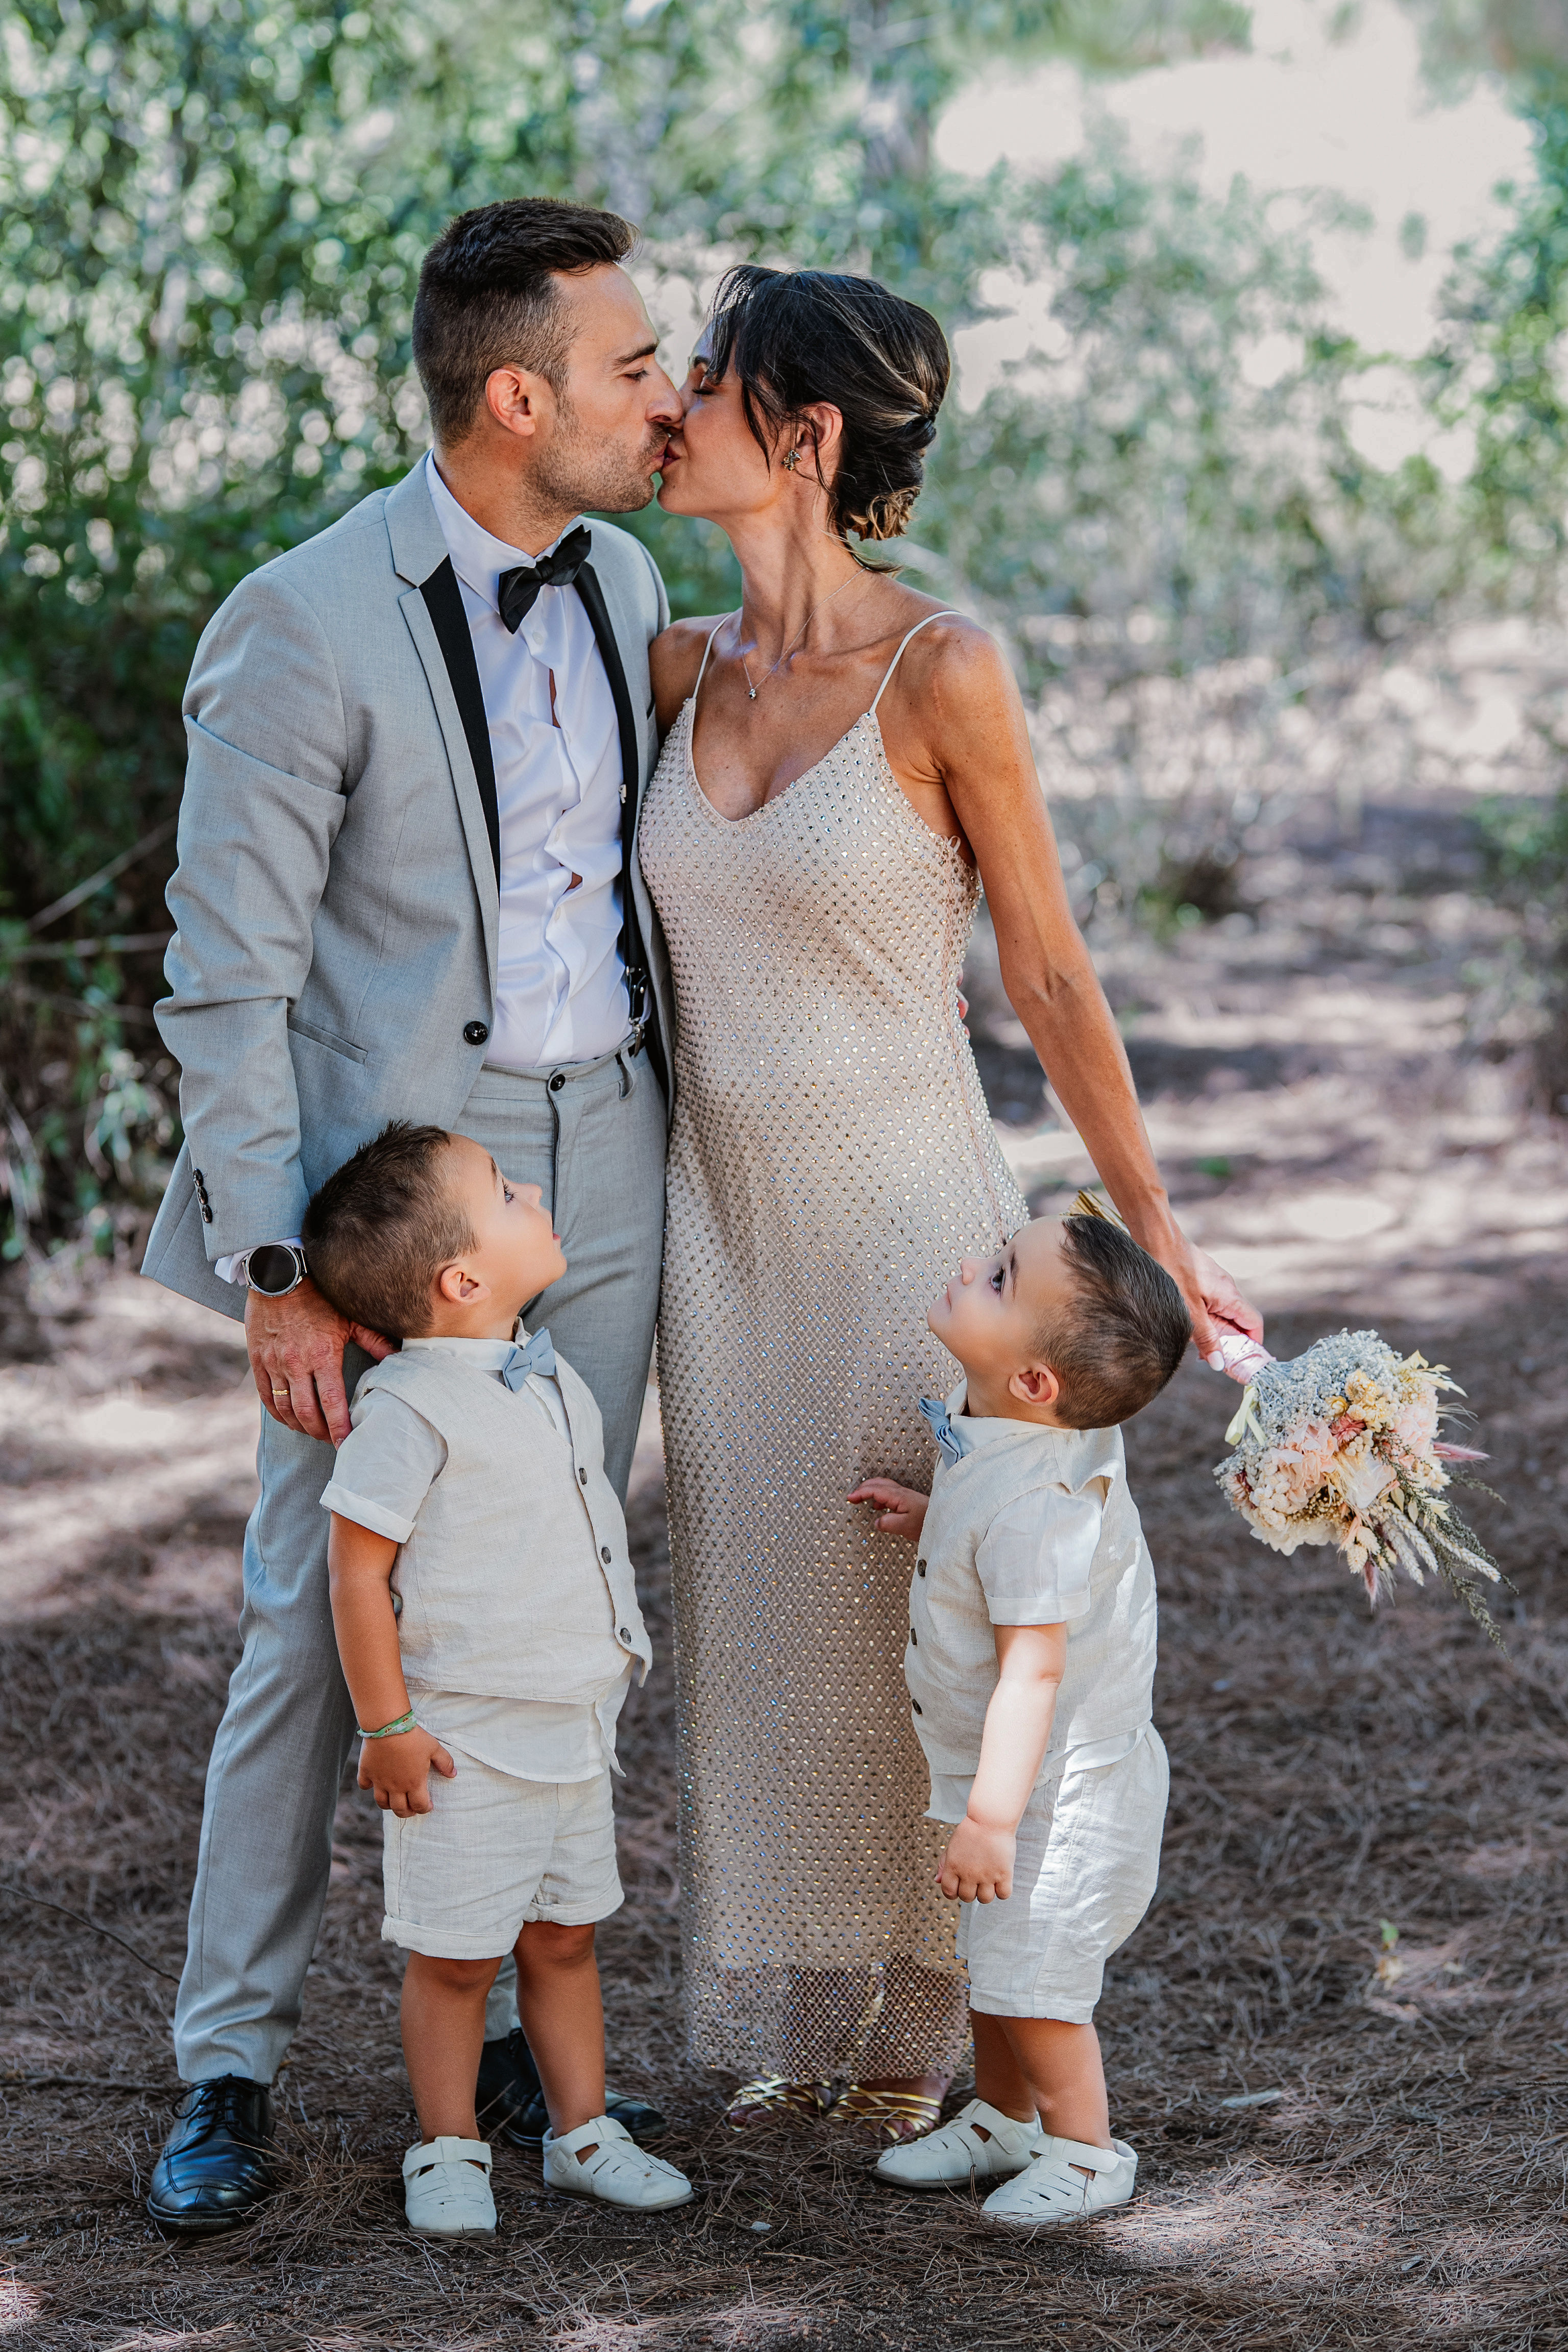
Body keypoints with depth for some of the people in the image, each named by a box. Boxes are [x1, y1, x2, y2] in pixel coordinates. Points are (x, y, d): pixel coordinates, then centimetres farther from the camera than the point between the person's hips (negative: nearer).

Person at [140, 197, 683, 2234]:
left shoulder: (622, 581, 5)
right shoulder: (305, 628, -16)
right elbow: (227, 979, -14)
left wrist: (666, 1116, 17)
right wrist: (271, 1271, -17)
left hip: (605, 1161, 6)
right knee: (316, 1621, -2)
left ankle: (516, 2020, 24)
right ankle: (229, 2066, 11)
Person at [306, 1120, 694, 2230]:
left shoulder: (546, 1376, 6)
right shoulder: (409, 1408, -20)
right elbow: (358, 1566, -17)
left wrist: (612, 1652, 24)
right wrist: (386, 1725, -16)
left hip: (574, 1723, 7)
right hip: (465, 1740, -7)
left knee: (564, 1935, 16)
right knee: (456, 1955, 4)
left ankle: (583, 2129, 27)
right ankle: (449, 2150, 19)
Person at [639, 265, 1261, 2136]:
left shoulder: (943, 671, -13)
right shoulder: (682, 670, 2)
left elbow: (1050, 974, -8)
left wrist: (1155, 1233, -5)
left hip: (904, 1208, -5)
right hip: (726, 1212, 5)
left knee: (912, 1611, 6)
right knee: (752, 1607, 12)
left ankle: (925, 2020, 25)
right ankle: (788, 2011, 28)